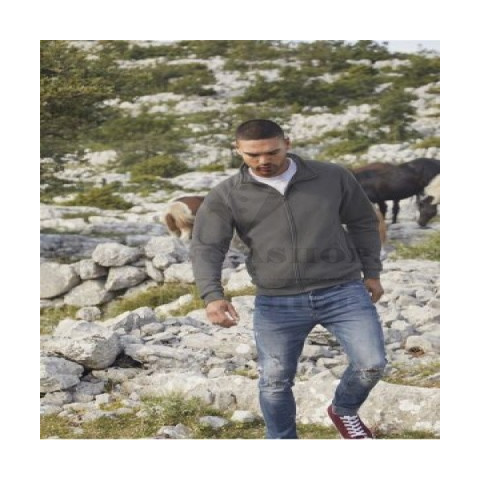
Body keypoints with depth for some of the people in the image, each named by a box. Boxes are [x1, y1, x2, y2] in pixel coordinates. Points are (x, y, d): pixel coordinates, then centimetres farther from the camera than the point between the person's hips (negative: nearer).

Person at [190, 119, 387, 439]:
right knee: (275, 381, 3)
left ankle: (344, 410, 26)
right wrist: (212, 295, -21)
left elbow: (363, 222, 14)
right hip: (277, 303, 0)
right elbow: (206, 247, -6)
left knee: (372, 364, -6)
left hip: (343, 292, 0)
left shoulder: (333, 177, 2)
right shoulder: (226, 196, -1)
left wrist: (372, 273, 12)